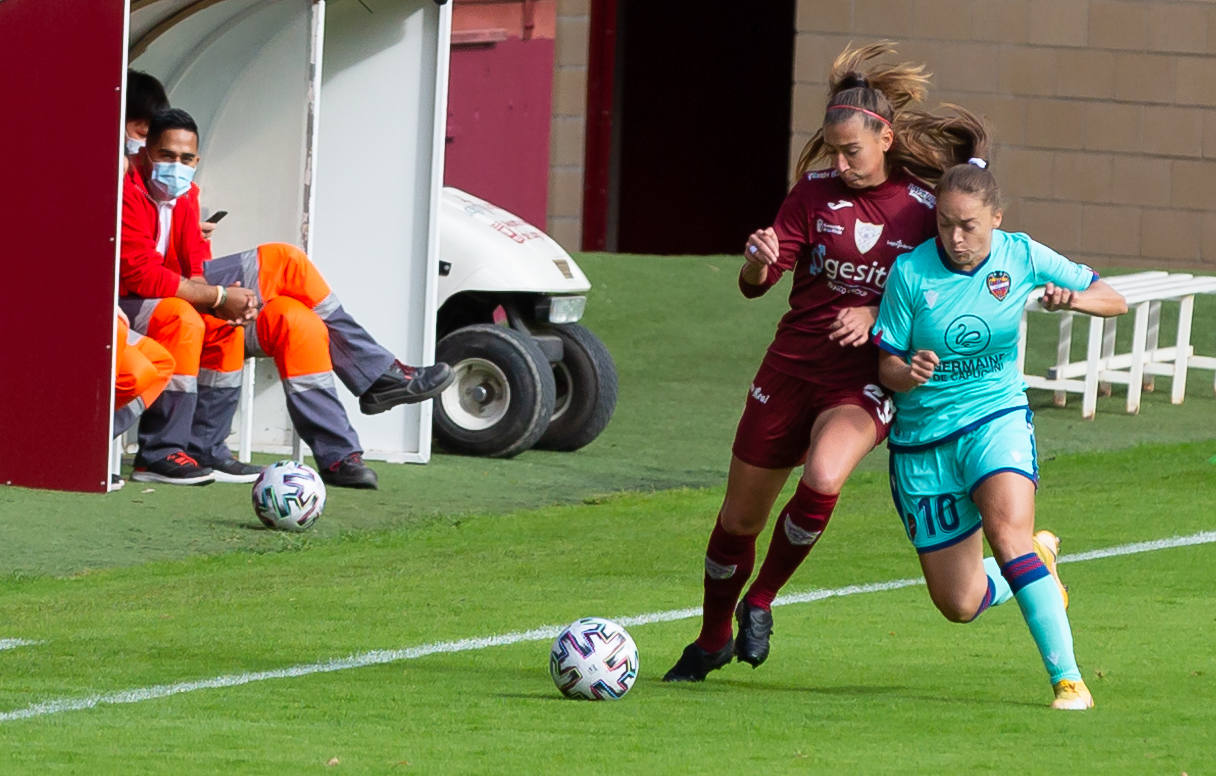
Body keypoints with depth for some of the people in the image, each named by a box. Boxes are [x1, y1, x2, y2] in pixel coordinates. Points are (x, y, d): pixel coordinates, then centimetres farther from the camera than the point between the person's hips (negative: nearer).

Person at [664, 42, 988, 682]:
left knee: (822, 479, -31)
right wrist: (759, 261, -30)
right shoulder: (816, 193, -2)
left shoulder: (923, 209, -5)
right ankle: (712, 641, 33)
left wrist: (877, 316, -15)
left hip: (866, 380, -2)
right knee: (740, 517, 8)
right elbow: (754, 285, -6)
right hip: (791, 368, 2)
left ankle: (760, 603, -7)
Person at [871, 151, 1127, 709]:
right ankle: (1038, 558, 37)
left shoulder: (1021, 256, -8)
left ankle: (1068, 678, -27)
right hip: (923, 439, 1)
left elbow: (1115, 301, 0)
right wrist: (909, 375, -30)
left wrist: (1073, 298, -23)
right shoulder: (910, 271, -13)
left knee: (1008, 534, -31)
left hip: (997, 417, -1)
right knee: (959, 605, 3)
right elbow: (887, 365, -6)